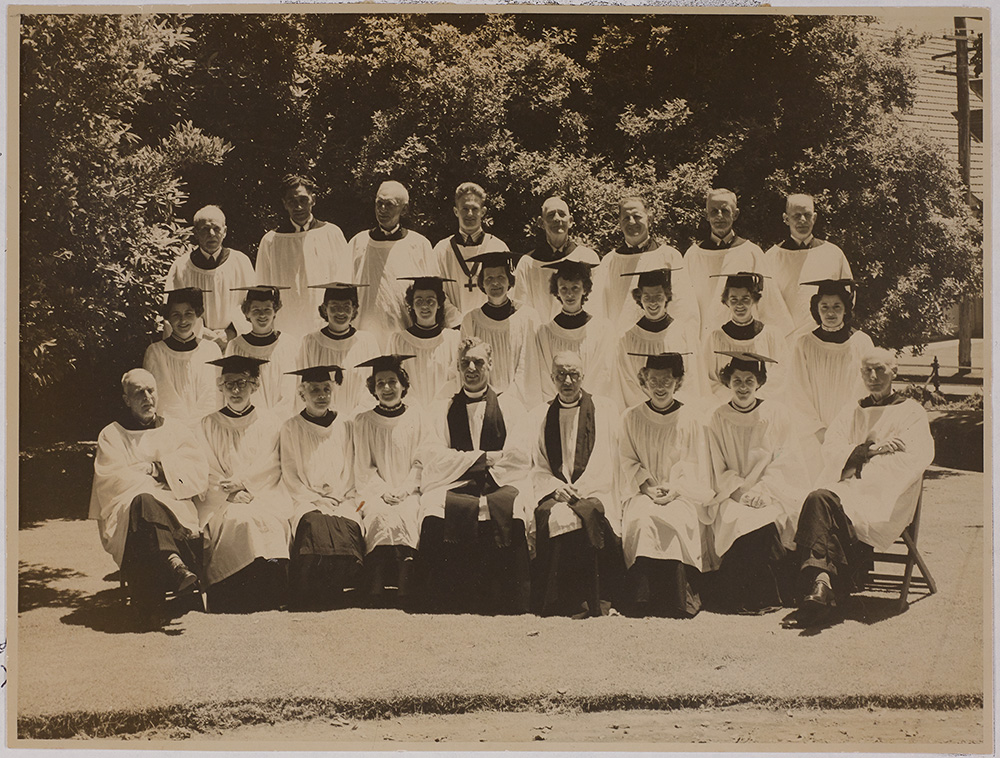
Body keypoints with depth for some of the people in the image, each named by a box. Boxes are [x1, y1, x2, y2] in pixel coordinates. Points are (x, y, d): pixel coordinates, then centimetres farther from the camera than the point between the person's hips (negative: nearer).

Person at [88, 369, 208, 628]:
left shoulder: (176, 429, 23)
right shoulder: (111, 436, 18)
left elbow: (198, 470, 9)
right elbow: (110, 480, 2)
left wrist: (155, 468, -2)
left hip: (177, 507, 1)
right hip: (127, 507, -1)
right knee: (143, 504, -40)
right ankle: (172, 561, -59)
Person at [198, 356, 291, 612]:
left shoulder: (268, 423, 16)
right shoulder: (209, 425, 15)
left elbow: (271, 468, 5)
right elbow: (208, 473, 4)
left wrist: (241, 481, -12)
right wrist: (231, 494, -13)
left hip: (264, 497, 1)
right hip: (223, 503, 0)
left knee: (268, 521, -32)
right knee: (238, 520, -33)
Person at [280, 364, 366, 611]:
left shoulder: (344, 426, 17)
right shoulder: (292, 428, 11)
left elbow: (350, 471, 13)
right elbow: (290, 475, 5)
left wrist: (337, 500, -4)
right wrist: (316, 501, -7)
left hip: (341, 500, 2)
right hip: (306, 501, -1)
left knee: (349, 529, -31)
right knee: (316, 528, -34)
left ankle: (345, 607, -27)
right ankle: (308, 609, -30)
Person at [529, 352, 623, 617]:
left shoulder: (604, 410, 10)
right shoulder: (539, 416, 17)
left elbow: (608, 461, 2)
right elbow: (536, 468, 13)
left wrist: (579, 490, -11)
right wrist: (556, 487, -8)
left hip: (594, 493, -2)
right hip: (554, 493, 2)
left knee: (585, 514, -35)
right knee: (550, 516, -32)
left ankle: (594, 601, -29)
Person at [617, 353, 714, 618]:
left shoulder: (689, 421, 7)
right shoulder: (632, 418, 10)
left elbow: (696, 469, 5)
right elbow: (627, 462, 8)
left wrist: (675, 489, -12)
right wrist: (647, 486, -9)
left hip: (682, 495, -1)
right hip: (642, 493, 1)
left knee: (675, 520, -34)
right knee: (642, 519, -33)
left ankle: (683, 599, -32)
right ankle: (643, 599, -35)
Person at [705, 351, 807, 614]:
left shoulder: (775, 413, 7)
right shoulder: (719, 418, 9)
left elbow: (788, 462, 1)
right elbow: (719, 471, 6)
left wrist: (762, 489, -13)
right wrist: (743, 491, -12)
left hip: (773, 491, 0)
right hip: (734, 494, 1)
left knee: (769, 521, -32)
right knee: (738, 521, -31)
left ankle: (770, 597, -17)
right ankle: (741, 599, -20)